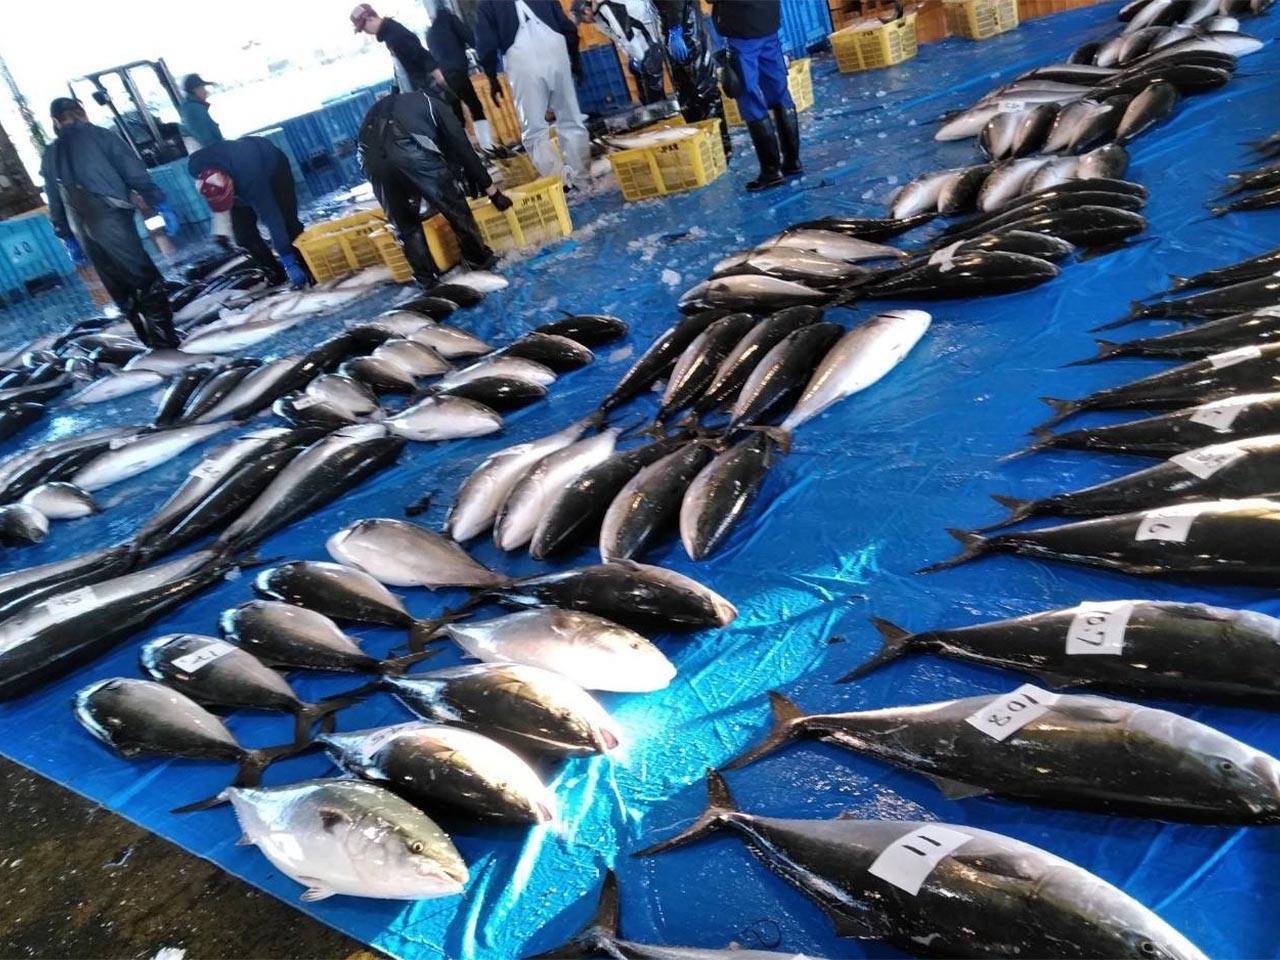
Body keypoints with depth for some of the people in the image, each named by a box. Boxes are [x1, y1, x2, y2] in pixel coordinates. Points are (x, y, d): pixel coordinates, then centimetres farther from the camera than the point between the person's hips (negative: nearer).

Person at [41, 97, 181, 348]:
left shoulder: (50, 156, 17)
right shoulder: (100, 136, 2)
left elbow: (55, 203, 19)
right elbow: (135, 173, -8)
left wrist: (67, 238, 25)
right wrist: (159, 204, -8)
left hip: (82, 229, 6)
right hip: (110, 218, -5)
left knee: (118, 285, 13)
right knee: (145, 277, -4)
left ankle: (150, 337, 17)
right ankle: (165, 336, -9)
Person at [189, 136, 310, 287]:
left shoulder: (249, 179, -48)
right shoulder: (195, 165, -33)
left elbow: (272, 218, -46)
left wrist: (289, 262, -46)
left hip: (273, 167, -5)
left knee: (286, 221, -18)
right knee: (242, 232, -4)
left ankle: (307, 269, -4)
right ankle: (276, 275, 9)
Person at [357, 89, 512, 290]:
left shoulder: (381, 108, 42)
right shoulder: (433, 105, 28)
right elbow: (462, 149, 22)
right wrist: (493, 192, 26)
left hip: (372, 156, 4)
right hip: (410, 148, -4)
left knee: (405, 224, 21)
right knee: (455, 206, 16)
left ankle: (427, 280, 27)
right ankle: (480, 260, 29)